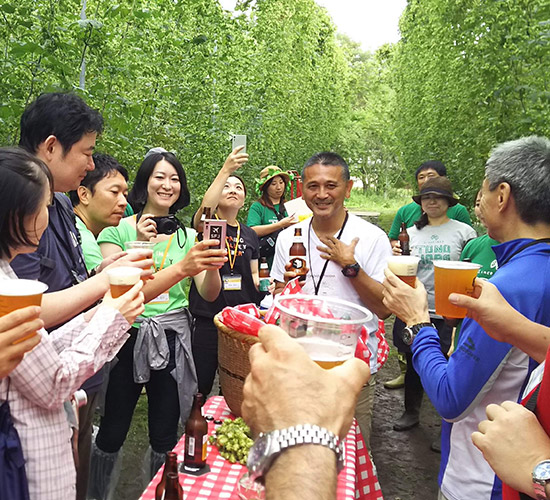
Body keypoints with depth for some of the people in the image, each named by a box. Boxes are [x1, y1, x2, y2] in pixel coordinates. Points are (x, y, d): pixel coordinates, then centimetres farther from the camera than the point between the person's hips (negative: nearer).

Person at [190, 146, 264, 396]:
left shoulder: (249, 235, 12)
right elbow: (204, 208, -26)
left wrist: (262, 283, -6)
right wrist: (225, 170, -34)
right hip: (207, 317, -4)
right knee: (199, 385, 3)